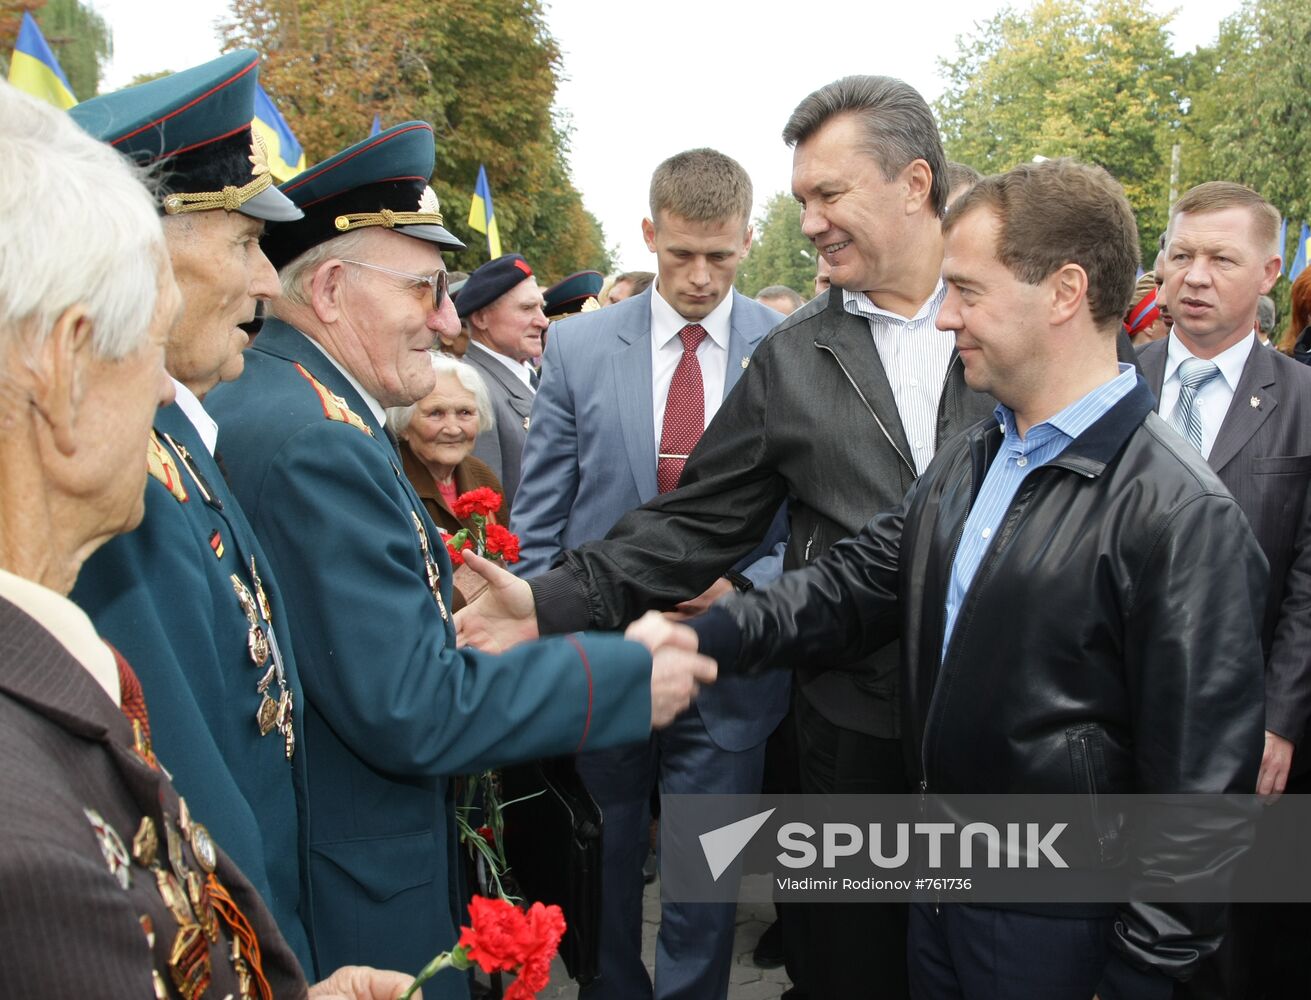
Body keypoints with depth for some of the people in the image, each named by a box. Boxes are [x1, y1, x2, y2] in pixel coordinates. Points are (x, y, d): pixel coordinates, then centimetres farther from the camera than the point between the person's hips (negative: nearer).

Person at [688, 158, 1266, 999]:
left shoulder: (1184, 517, -22)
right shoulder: (969, 462, 4)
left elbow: (1200, 782, -19)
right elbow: (856, 585, 4)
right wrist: (709, 635, -9)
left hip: (1059, 928, -7)